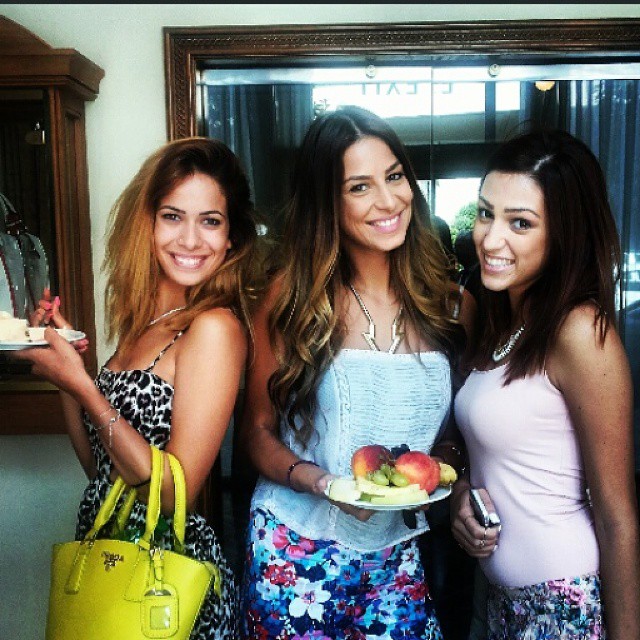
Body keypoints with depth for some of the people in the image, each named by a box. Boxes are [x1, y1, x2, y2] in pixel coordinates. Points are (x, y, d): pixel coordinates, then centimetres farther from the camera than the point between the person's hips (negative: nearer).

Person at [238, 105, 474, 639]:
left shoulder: (439, 296, -2)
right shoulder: (294, 296, -9)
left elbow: (448, 429, 8)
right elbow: (258, 431, -4)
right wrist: (319, 481, -20)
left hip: (396, 557, 3)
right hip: (298, 551, -2)